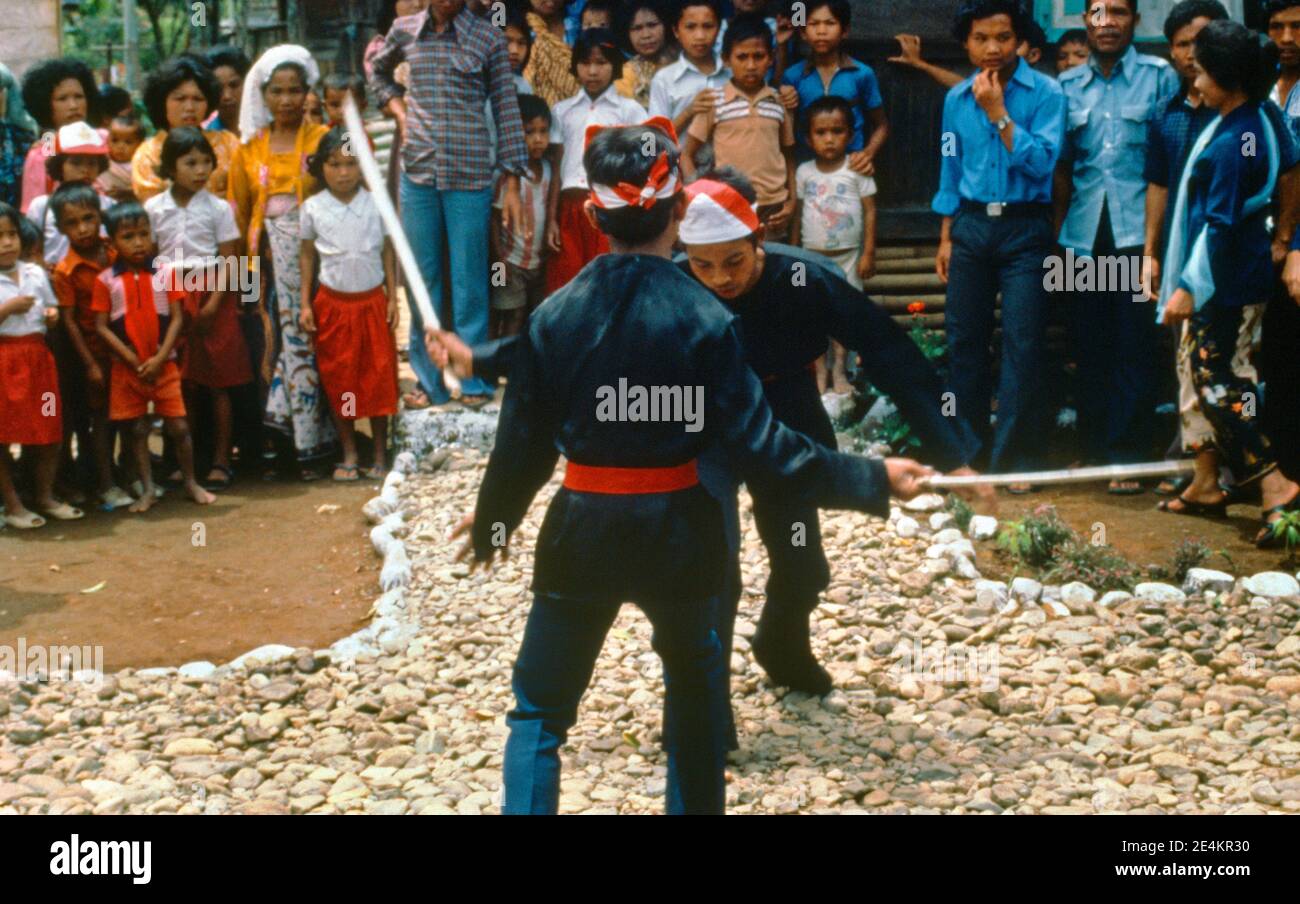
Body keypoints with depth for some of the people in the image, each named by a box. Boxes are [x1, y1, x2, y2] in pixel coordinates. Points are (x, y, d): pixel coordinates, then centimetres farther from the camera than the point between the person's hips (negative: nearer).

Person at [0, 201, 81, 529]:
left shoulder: (35, 273, 9)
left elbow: (51, 306, 20)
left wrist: (52, 315, -1)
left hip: (38, 358, 5)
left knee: (49, 433, 10)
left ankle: (46, 496, 25)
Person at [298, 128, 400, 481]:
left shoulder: (376, 204, -3)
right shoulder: (313, 208, -2)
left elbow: (388, 252, 3)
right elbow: (307, 256, 5)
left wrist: (392, 298, -1)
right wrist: (305, 303, 1)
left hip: (372, 300, 0)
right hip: (333, 303, 0)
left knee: (378, 375, 3)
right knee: (339, 379, 6)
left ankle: (380, 452, 14)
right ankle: (349, 454, 16)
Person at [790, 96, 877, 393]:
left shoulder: (857, 170, -5)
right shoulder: (804, 172, 1)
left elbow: (870, 212, -5)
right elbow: (798, 213, 6)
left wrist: (868, 253, -8)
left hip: (847, 256, -2)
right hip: (812, 256, 2)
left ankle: (839, 370, 10)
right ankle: (820, 371, 9)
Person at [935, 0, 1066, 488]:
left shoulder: (1045, 93, -6)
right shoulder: (956, 99, 8)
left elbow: (1041, 163, -17)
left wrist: (998, 111, -16)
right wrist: (945, 238, 13)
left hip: (1024, 229, -4)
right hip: (970, 227, 4)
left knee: (1022, 343, -4)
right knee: (963, 338, 9)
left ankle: (1013, 457, 3)